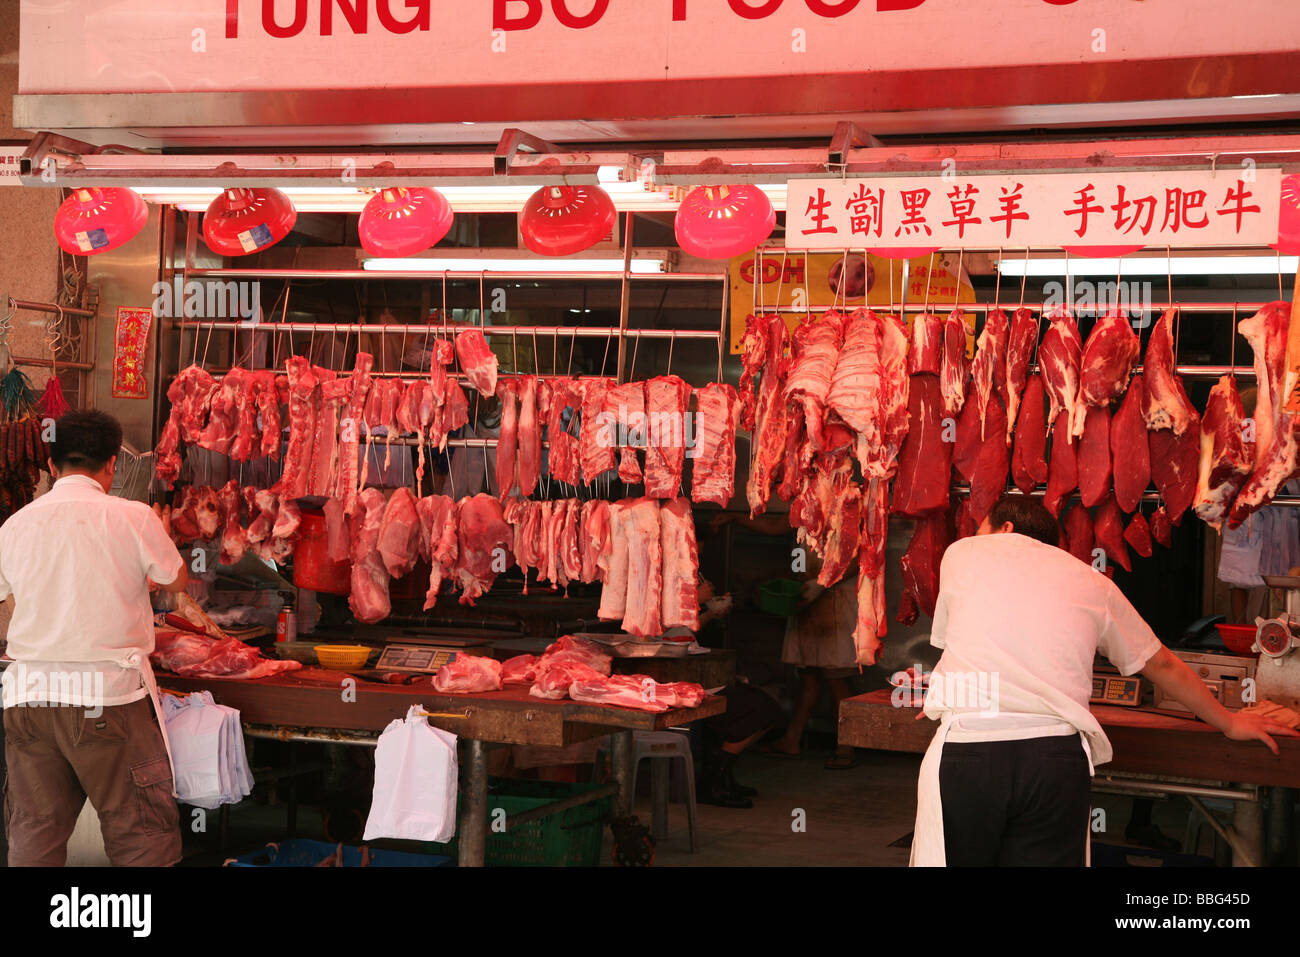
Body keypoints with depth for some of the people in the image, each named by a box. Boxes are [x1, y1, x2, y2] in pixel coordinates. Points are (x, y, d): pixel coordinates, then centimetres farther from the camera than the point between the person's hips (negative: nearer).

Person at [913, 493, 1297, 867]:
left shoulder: (962, 553, 15)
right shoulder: (1091, 581, 20)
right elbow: (1161, 665, 28)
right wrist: (1229, 722, 41)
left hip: (967, 750, -2)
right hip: (1057, 757, 2)